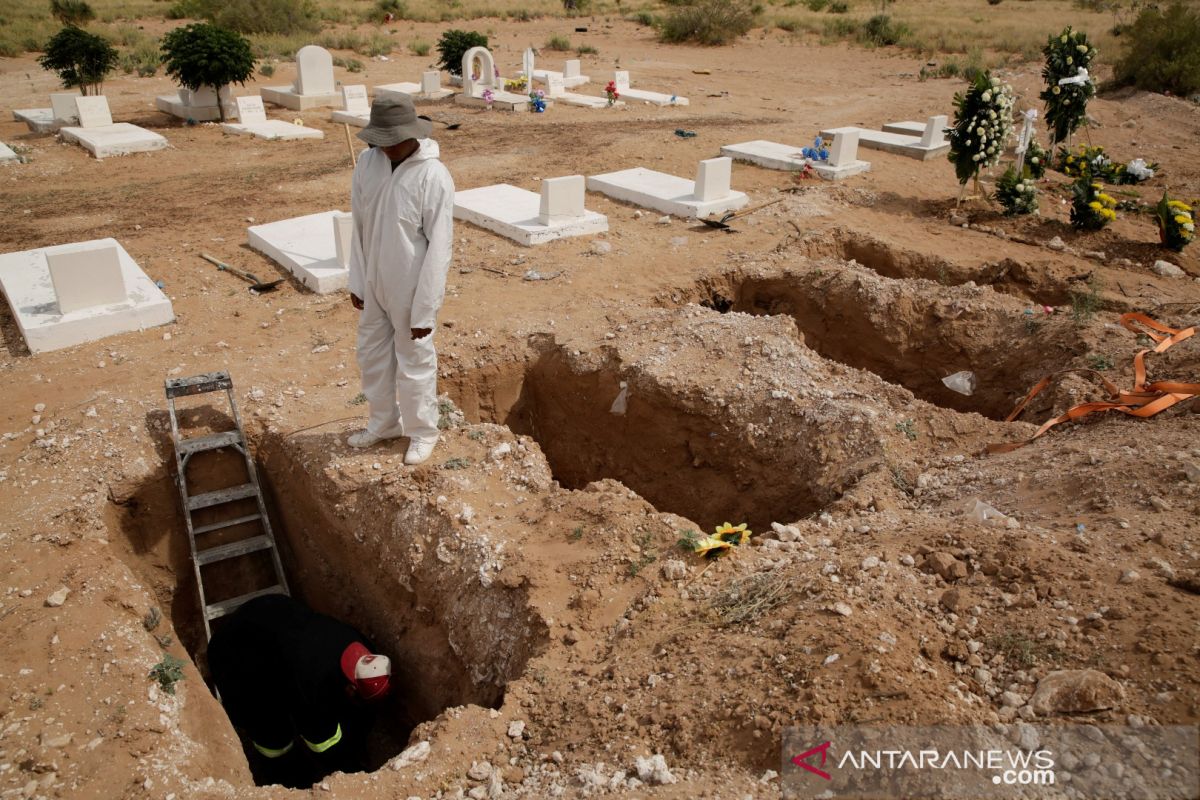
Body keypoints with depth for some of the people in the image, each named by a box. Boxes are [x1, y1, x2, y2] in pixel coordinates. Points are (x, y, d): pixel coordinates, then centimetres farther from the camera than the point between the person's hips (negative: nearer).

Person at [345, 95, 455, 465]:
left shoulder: (433, 177, -21)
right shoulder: (367, 162, -4)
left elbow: (439, 247, -19)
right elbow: (359, 226, 5)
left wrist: (424, 310, -18)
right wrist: (357, 281, 6)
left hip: (410, 290, -6)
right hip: (374, 284, 6)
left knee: (413, 363, 9)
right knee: (372, 355, 20)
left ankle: (422, 432, 31)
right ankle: (383, 423, 41)